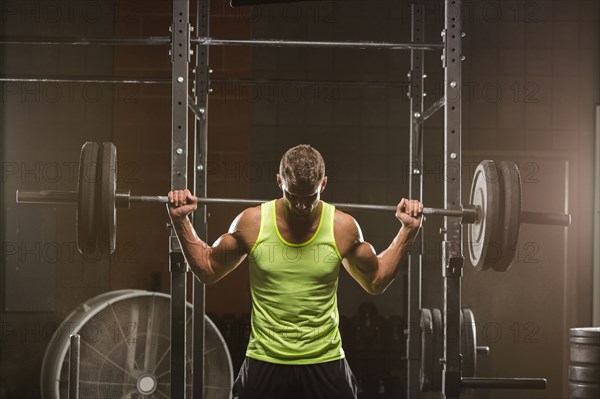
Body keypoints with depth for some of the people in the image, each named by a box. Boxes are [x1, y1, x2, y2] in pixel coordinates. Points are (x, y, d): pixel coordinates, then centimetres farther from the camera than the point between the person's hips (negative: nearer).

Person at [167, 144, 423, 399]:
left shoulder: (343, 227, -2)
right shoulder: (252, 222, -4)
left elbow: (376, 281, 13)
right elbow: (208, 270, 10)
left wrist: (408, 230, 5)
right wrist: (181, 221, 2)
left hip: (325, 363, 0)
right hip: (265, 364, 0)